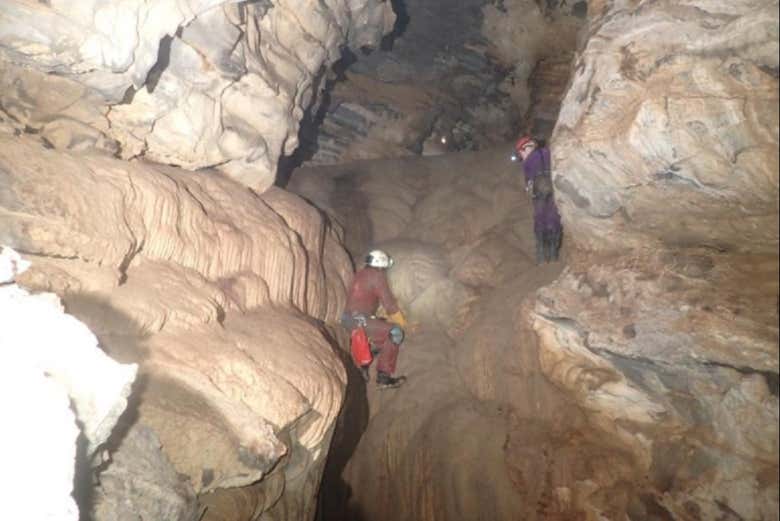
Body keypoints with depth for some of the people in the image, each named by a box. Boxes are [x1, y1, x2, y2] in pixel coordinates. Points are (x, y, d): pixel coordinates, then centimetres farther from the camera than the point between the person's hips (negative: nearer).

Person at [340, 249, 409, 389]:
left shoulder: (361, 273, 18)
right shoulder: (377, 276, -9)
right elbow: (389, 302, -12)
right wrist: (403, 323, 0)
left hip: (347, 318, 10)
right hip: (359, 320, -10)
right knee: (395, 333, -11)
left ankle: (363, 365, 36)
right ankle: (384, 376, -10)